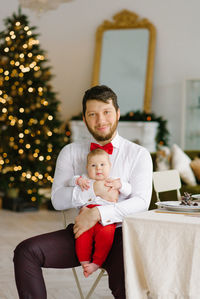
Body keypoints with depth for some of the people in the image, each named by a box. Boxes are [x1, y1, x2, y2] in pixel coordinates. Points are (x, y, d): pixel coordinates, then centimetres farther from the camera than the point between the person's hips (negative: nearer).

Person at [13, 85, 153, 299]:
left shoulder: (138, 154, 6)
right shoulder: (70, 152, 13)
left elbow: (141, 201, -8)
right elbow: (58, 200, 2)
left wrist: (98, 213, -20)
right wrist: (94, 190, -14)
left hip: (119, 233, -3)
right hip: (80, 232, 3)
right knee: (26, 251, -20)